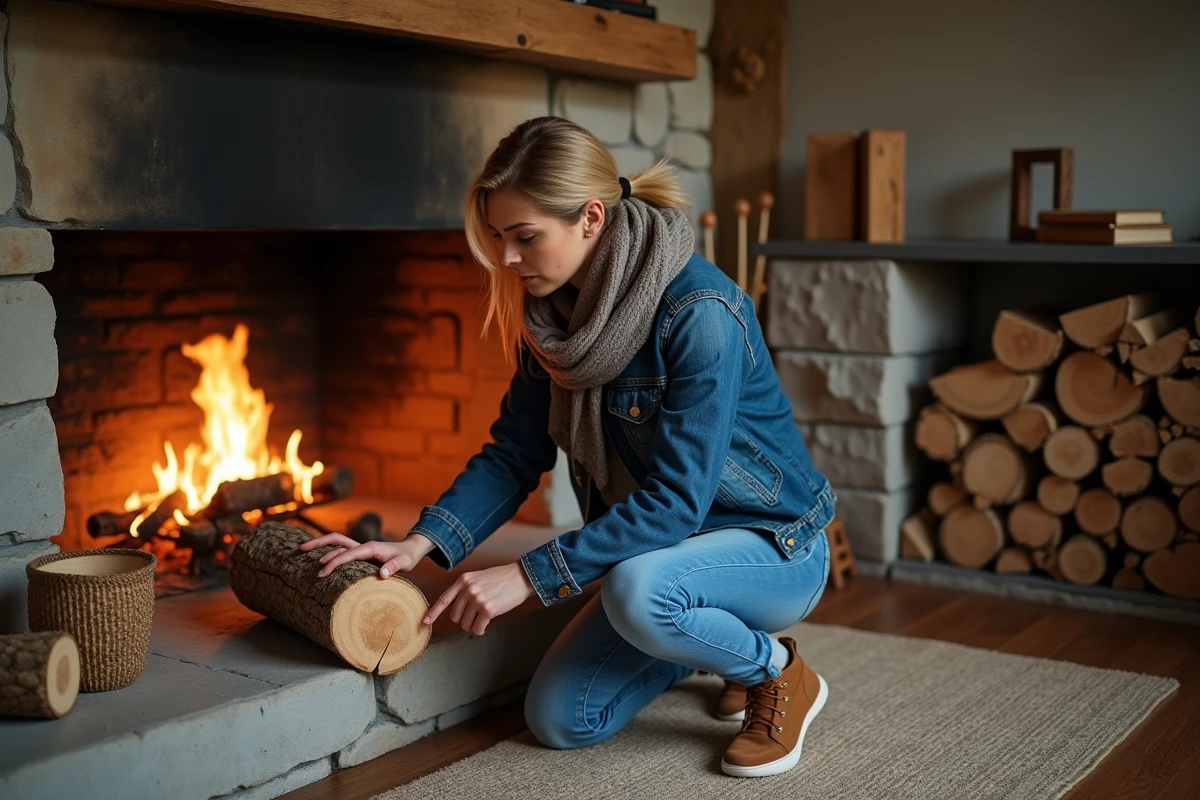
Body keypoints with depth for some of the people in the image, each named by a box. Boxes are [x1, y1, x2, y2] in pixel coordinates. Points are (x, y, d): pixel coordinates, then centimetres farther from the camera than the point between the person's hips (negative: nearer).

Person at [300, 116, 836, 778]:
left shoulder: (701, 313, -28)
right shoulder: (554, 312, -4)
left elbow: (676, 498, -30)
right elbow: (515, 451, -1)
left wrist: (531, 575, -31)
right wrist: (421, 543, -16)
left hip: (773, 545, -7)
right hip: (662, 545, 7)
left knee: (638, 592, -38)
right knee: (560, 719, -1)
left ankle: (778, 673, -5)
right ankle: (721, 639, 22)